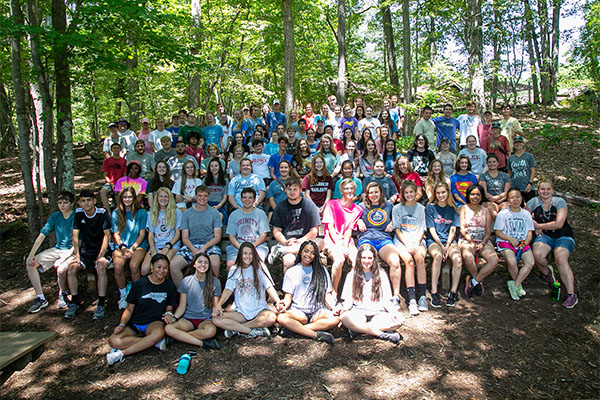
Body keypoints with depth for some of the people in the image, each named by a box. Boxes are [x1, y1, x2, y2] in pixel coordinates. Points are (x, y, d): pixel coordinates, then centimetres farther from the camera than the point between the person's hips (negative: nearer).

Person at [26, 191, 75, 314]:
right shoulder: (55, 216, 4)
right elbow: (42, 235, 2)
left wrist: (63, 259, -25)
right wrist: (31, 255, -7)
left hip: (71, 251, -6)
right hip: (57, 249, 6)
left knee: (61, 269, -33)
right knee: (30, 263, -8)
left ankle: (63, 295, 0)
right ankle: (40, 298, -2)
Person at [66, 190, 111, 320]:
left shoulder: (102, 213, -8)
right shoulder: (78, 213, 3)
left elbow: (107, 235, -11)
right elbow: (75, 235, 2)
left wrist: (101, 256, -20)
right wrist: (77, 255, -11)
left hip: (102, 250, -4)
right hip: (86, 251, 4)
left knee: (101, 267, -33)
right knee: (72, 267, -22)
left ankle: (101, 305, -25)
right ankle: (75, 303, -7)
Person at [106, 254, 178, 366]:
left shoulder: (169, 286, 5)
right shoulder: (139, 284, 0)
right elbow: (129, 309, 4)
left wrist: (169, 314, -11)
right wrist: (122, 325, -12)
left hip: (154, 322, 0)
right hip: (134, 323, 1)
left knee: (159, 332, -38)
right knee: (114, 341, -28)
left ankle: (121, 353, -24)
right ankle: (155, 342, -19)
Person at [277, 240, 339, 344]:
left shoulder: (322, 271, 15)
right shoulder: (291, 272, 12)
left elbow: (327, 295, 11)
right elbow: (288, 296, 6)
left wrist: (333, 307, -10)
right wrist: (284, 305, -17)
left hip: (317, 311, 1)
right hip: (297, 311, -1)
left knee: (335, 319, -31)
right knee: (281, 318, -33)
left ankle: (294, 328, -28)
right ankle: (316, 335, -29)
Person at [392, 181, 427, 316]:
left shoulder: (421, 208, 15)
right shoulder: (397, 208, 11)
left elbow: (422, 230, 10)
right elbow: (398, 230, 4)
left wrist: (416, 243, -9)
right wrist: (407, 245, -10)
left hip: (417, 240, 1)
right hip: (401, 241, -1)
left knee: (420, 258, -32)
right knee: (409, 260, -31)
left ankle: (422, 296, -27)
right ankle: (412, 300, -36)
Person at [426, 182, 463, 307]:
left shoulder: (453, 209, 12)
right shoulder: (430, 207, 5)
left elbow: (453, 230, 5)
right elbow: (432, 230, -1)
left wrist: (447, 246, -10)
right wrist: (441, 246, -13)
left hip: (450, 240, 2)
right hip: (434, 240, -2)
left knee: (457, 258, -30)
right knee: (437, 256, -35)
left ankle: (453, 292, -19)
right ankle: (434, 293, -29)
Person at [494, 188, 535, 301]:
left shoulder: (526, 214, 11)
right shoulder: (503, 214, 1)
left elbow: (530, 232, 12)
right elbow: (498, 232, 0)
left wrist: (525, 242, -8)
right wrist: (511, 239, -15)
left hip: (522, 243, 3)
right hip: (505, 242, -3)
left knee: (531, 262, -25)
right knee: (512, 262, -31)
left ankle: (514, 284, -16)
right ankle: (518, 284, -5)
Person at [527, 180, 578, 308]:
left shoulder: (559, 202, -6)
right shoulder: (534, 202, 3)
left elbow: (559, 224, -15)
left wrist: (538, 225, -9)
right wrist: (535, 228, -4)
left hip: (563, 236, -2)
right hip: (544, 236, 2)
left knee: (561, 259, -29)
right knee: (537, 255, -30)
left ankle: (571, 295, -27)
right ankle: (546, 271, 5)